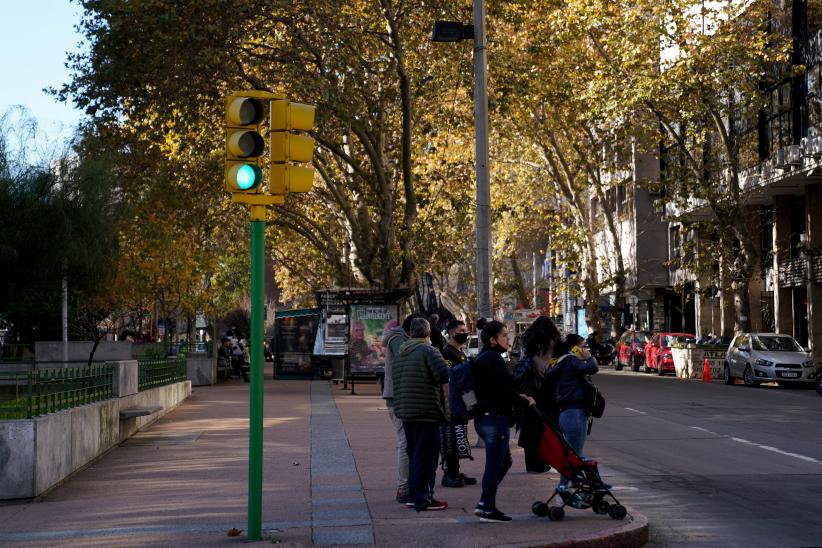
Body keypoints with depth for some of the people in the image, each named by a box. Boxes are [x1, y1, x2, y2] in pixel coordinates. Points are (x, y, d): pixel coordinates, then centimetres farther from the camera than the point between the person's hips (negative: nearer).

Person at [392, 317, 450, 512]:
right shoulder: (429, 351, -11)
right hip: (427, 412, -8)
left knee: (414, 454, 17)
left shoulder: (399, 355, 14)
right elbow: (444, 375, -21)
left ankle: (414, 495, 21)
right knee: (426, 456, -4)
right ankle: (423, 499, -4)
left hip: (405, 412, 8)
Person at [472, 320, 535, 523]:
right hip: (496, 418, -10)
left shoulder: (482, 358, 16)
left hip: (484, 417, 10)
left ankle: (484, 503, 19)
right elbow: (504, 390, -21)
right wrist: (525, 401, -7)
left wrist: (518, 397, 14)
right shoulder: (494, 359, -17)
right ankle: (488, 509, 6)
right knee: (494, 464, -1)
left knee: (503, 460, 19)